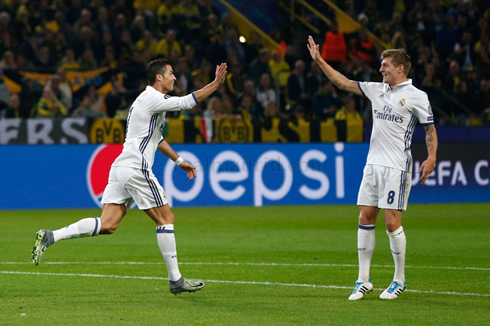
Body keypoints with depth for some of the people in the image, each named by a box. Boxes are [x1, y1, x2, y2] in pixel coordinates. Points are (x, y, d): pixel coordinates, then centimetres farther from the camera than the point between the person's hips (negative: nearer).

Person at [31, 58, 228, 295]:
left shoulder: (147, 99, 23)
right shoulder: (153, 98, -8)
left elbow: (156, 138, 34)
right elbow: (188, 102, -13)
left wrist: (179, 160, 37)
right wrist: (216, 83, -4)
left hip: (121, 168, 9)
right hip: (136, 169, -9)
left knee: (107, 225, -1)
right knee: (166, 218, 0)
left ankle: (50, 236, -12)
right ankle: (175, 280, 3)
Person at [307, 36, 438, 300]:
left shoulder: (416, 96, -5)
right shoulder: (377, 90, 12)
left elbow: (430, 129, -3)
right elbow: (344, 83, 19)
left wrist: (431, 157, -16)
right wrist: (319, 61, 16)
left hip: (397, 167, -6)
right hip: (373, 164, 6)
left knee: (392, 222, -7)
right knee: (365, 219, 3)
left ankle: (400, 280, 6)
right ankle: (363, 280, 9)